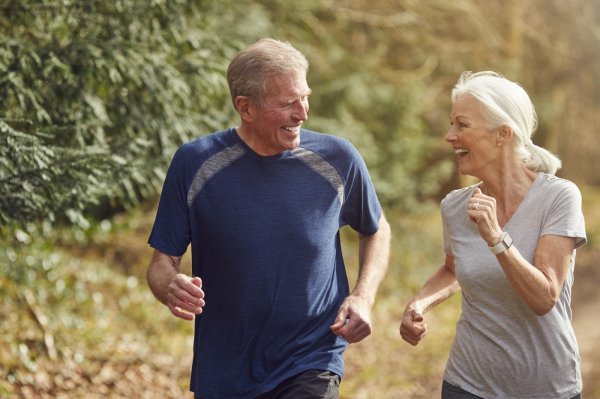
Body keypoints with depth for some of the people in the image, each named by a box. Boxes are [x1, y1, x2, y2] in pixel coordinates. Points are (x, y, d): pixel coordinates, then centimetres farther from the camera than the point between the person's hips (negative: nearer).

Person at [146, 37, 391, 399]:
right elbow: (162, 262, -2)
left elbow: (376, 230, 12)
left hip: (311, 369, -1)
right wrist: (171, 288, -25)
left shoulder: (337, 159, -6)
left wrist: (363, 297, -5)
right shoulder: (194, 163, -8)